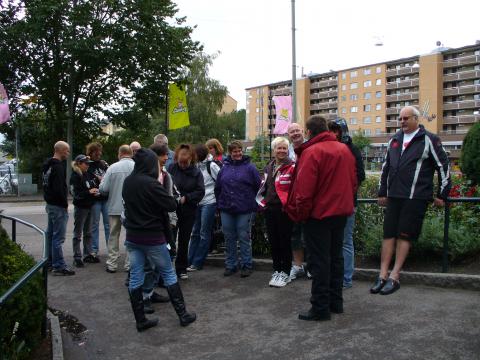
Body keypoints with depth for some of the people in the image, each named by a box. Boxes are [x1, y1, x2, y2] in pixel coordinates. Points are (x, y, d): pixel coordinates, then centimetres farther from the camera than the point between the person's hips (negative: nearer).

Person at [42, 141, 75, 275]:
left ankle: (50, 262, 26)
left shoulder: (47, 165, 12)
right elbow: (59, 188, -25)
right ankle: (58, 266, -2)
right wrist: (65, 203, -12)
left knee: (50, 234, 16)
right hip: (58, 206, -10)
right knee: (58, 237, -6)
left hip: (50, 204, 10)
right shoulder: (58, 166, -19)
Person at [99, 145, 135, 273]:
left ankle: (112, 264, 19)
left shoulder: (112, 167, -9)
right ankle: (129, 264, 16)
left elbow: (103, 189, -9)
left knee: (113, 236, 14)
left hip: (115, 207, 0)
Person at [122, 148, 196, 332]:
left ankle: (140, 320, 15)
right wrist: (162, 191, 0)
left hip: (132, 236, 6)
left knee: (135, 277, 9)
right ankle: (183, 314, 14)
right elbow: (172, 205, -17)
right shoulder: (151, 184, -20)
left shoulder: (127, 182, 3)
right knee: (168, 274, 7)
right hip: (152, 237, -6)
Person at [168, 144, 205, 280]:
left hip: (188, 211, 1)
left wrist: (186, 198, -16)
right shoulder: (171, 168, -5)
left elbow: (201, 191, -6)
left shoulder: (196, 172, -3)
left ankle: (181, 268, 24)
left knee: (184, 240, 11)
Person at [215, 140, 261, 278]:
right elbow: (217, 188, 17)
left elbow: (258, 187, 0)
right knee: (229, 238, 10)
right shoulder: (224, 168, 9)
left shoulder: (250, 167, -2)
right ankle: (230, 265, 22)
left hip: (244, 210, -4)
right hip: (226, 210, 4)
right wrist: (220, 203, 13)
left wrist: (252, 203, 3)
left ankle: (246, 266, 14)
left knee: (244, 238, 2)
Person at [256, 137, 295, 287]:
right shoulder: (269, 167, 13)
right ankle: (276, 270, 25)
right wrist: (263, 201, 15)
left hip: (284, 209, -7)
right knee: (273, 241, 13)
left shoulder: (292, 167, -10)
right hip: (270, 209, 7)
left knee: (284, 241, 3)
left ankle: (285, 272, 14)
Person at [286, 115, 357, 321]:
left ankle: (320, 308, 6)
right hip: (341, 211, 8)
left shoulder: (311, 152, -17)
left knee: (318, 261, 0)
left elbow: (304, 190, -20)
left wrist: (299, 214, -8)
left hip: (319, 214, -7)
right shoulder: (344, 149, 6)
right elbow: (353, 182, 12)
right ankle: (336, 302, 26)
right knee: (335, 256, 17)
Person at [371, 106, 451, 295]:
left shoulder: (429, 140, 0)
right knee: (388, 234, 3)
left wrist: (442, 194, 1)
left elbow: (444, 166, 1)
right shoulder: (394, 140, 16)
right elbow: (385, 167, 23)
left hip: (416, 198, -5)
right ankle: (383, 276, 6)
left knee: (404, 235, -2)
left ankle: (395, 276, 4)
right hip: (394, 197, 5)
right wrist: (382, 192, 19)